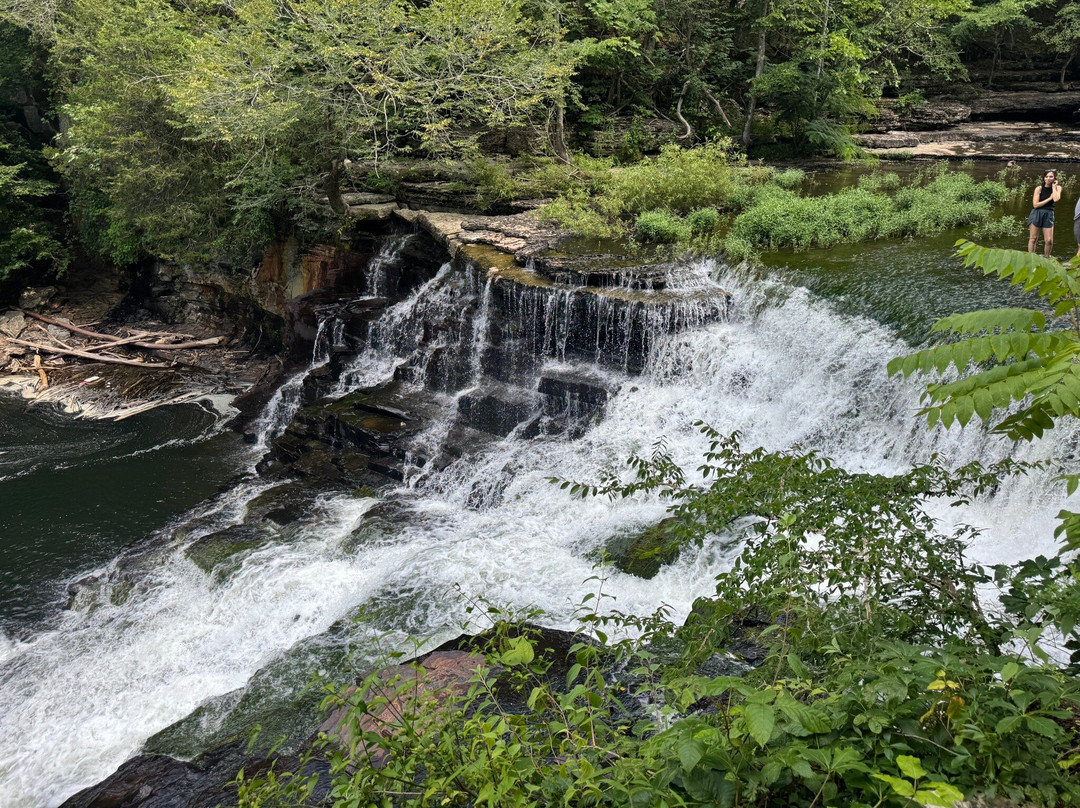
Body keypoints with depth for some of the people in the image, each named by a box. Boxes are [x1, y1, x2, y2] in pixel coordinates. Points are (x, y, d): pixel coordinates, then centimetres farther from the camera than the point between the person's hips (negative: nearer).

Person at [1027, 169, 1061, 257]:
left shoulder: (1058, 188, 4)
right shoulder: (1039, 189, -4)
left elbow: (1056, 199, -17)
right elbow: (1035, 204, -9)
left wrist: (1053, 186, -9)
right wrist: (1049, 198, -10)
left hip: (1049, 215, 2)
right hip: (1037, 214, -2)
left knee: (1049, 240, -4)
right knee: (1033, 238, -1)